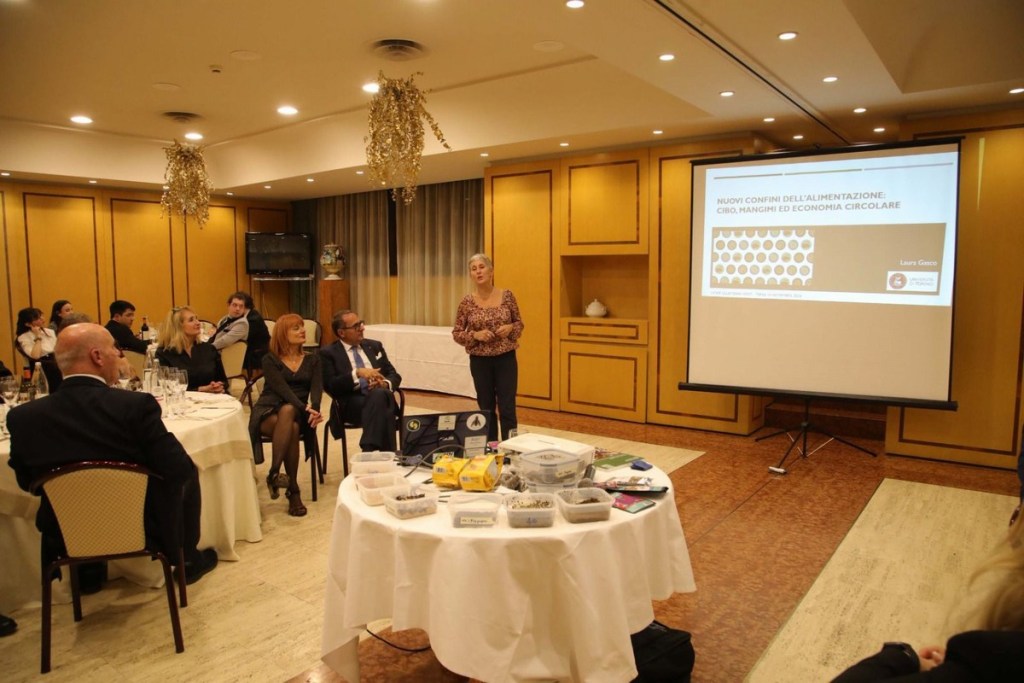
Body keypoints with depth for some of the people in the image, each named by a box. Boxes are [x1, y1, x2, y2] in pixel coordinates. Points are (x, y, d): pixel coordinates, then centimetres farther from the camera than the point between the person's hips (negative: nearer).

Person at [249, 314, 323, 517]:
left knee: (287, 410, -35)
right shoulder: (270, 360, 4)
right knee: (291, 428, -35)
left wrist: (313, 408, -24)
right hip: (268, 411, -2)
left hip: (297, 413, 2)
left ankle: (274, 474, -35)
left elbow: (317, 387, -1)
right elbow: (282, 388, -11)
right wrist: (305, 408, -28)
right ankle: (293, 491, -32)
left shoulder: (312, 359, 14)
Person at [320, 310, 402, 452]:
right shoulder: (328, 353, 8)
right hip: (351, 404, -3)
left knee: (380, 393, -35)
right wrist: (357, 373, -19)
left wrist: (386, 384, -7)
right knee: (379, 396, -37)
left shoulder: (374, 346, 21)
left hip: (381, 395, 4)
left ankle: (370, 450, -36)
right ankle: (387, 453, -34)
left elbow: (394, 375, 17)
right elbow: (330, 385, -6)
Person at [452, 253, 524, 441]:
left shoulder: (507, 296, -2)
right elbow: (456, 333, 1)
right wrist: (475, 335, -16)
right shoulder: (467, 302, -4)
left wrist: (510, 328, -14)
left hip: (506, 358, 0)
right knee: (486, 408, 10)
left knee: (508, 408, 0)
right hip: (480, 361, 0)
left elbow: (519, 323, 8)